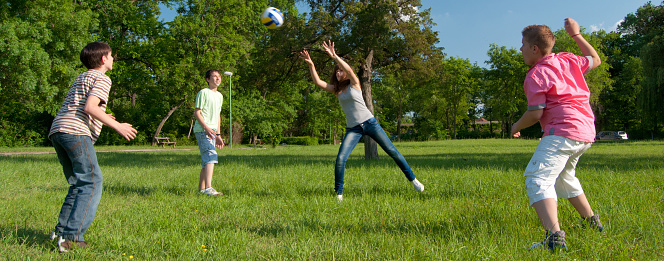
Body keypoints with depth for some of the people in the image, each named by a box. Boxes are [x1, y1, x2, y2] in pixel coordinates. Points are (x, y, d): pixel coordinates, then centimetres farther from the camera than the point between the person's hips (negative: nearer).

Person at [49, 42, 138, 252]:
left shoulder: (81, 78, 30)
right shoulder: (102, 79, 2)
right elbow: (89, 107, -13)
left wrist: (101, 118, 34)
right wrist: (116, 126, -10)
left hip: (57, 131, 9)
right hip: (76, 132, -9)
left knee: (78, 184, 14)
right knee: (92, 183, -9)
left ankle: (61, 231, 6)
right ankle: (71, 236, -17)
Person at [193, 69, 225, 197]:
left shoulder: (219, 96, 21)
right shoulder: (203, 93, -4)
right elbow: (196, 112, -9)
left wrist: (218, 135, 21)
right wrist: (206, 127, -21)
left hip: (212, 132, 8)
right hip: (202, 130, -8)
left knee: (207, 161, 9)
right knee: (211, 156, -21)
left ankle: (201, 189, 15)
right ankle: (208, 188, -27)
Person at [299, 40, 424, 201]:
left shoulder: (354, 84, 1)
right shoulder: (335, 90, 11)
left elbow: (349, 70, -19)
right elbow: (318, 82, -1)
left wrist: (334, 56, -28)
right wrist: (310, 64, -11)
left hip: (369, 122, -2)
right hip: (353, 129, 2)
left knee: (392, 151, 0)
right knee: (340, 159, -16)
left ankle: (413, 180, 13)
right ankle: (339, 194, -4)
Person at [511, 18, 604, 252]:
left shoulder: (536, 75, -8)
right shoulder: (568, 60, 14)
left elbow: (536, 113, -12)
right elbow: (595, 60, 34)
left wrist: (517, 126, 7)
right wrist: (576, 35, 38)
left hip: (562, 132, -10)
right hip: (585, 133, 10)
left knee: (538, 179, -21)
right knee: (563, 176, 30)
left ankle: (555, 237, -40)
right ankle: (592, 222, 42)